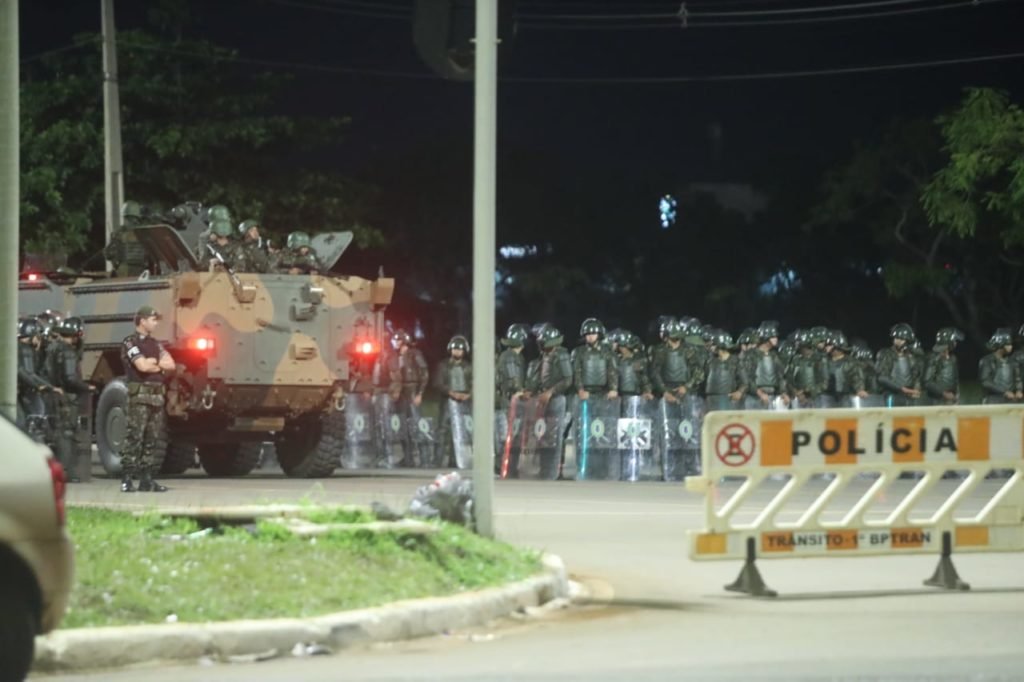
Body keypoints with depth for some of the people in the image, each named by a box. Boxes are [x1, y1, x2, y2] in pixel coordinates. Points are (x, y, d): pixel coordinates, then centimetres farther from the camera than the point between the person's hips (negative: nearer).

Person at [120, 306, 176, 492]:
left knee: (155, 440, 6)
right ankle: (127, 480, -10)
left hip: (156, 395, 8)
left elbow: (170, 365, 9)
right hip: (139, 395, -8)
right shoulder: (130, 342, -3)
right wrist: (157, 363, 4)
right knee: (134, 438, -10)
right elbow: (142, 366, -15)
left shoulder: (154, 344, 20)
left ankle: (146, 479, 10)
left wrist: (151, 362, -3)